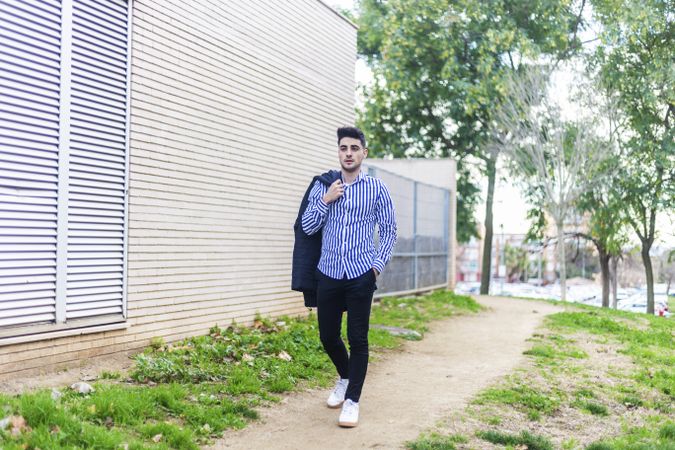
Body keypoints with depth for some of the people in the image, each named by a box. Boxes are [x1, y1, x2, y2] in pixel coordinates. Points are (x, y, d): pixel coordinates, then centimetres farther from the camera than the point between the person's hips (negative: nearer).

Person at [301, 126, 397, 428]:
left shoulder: (376, 188, 2)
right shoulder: (322, 187, 8)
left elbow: (389, 230, 5)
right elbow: (307, 227, 4)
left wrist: (379, 264, -6)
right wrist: (325, 200, -8)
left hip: (361, 274, -2)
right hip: (328, 272, 3)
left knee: (357, 339, -1)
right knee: (328, 335, 10)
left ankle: (352, 400, 10)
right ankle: (345, 378, 37)